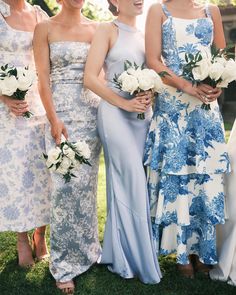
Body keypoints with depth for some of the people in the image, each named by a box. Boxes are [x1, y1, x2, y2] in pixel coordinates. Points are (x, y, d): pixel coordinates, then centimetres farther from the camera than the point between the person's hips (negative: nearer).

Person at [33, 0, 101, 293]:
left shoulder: (94, 29, 11)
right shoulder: (45, 28, 3)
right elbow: (43, 78, -4)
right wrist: (54, 120, -13)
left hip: (92, 111, 3)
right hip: (62, 112, -3)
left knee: (86, 182, 7)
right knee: (65, 184, -5)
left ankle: (85, 249, 24)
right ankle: (65, 263, 7)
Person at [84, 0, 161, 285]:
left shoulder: (143, 35, 17)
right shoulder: (108, 30, -1)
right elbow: (90, 78, -10)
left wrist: (150, 95, -5)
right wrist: (124, 103, -16)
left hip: (143, 114, 6)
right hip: (115, 112, -6)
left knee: (125, 182, 9)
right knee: (133, 181, -7)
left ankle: (119, 255, 21)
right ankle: (141, 261, 6)